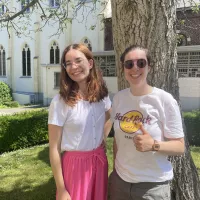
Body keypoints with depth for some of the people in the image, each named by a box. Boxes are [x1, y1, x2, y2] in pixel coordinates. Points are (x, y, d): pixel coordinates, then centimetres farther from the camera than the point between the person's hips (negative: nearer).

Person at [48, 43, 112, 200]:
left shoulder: (101, 94, -2)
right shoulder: (60, 102, -15)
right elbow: (54, 149, -13)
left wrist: (101, 140, 7)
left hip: (99, 161, 5)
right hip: (74, 163, -4)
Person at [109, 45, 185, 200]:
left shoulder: (165, 100, -15)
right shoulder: (118, 98, -1)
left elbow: (180, 146, -11)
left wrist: (153, 145, -28)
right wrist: (115, 169, 10)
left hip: (153, 185, -3)